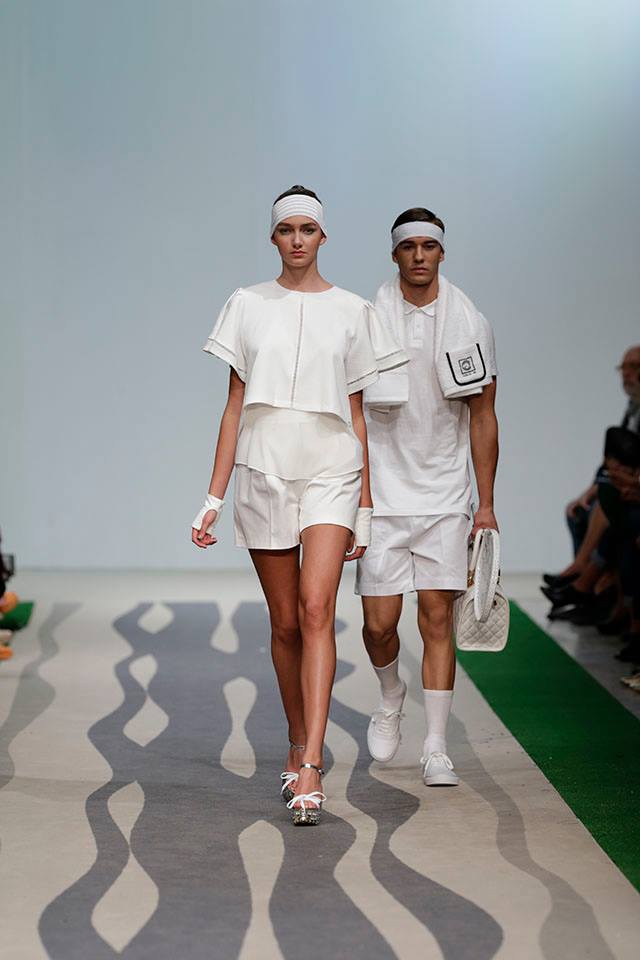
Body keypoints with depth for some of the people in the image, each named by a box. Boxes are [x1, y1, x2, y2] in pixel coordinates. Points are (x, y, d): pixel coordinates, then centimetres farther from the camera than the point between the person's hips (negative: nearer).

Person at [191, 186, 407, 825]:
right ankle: (299, 747, 26)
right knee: (284, 623, 7)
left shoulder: (350, 311, 7)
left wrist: (365, 505, 6)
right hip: (264, 474, 2)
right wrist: (214, 495, 3)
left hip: (331, 471, -2)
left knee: (316, 609, -18)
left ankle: (309, 769, -22)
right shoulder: (248, 306, 8)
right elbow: (235, 405, 8)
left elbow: (356, 413, 8)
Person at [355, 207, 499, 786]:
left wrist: (486, 505, 4)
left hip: (445, 496, 0)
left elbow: (482, 418, 6)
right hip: (382, 495, 0)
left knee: (437, 619, -2)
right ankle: (391, 694, 31)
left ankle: (436, 750, 5)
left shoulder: (470, 324, 2)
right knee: (380, 622, -2)